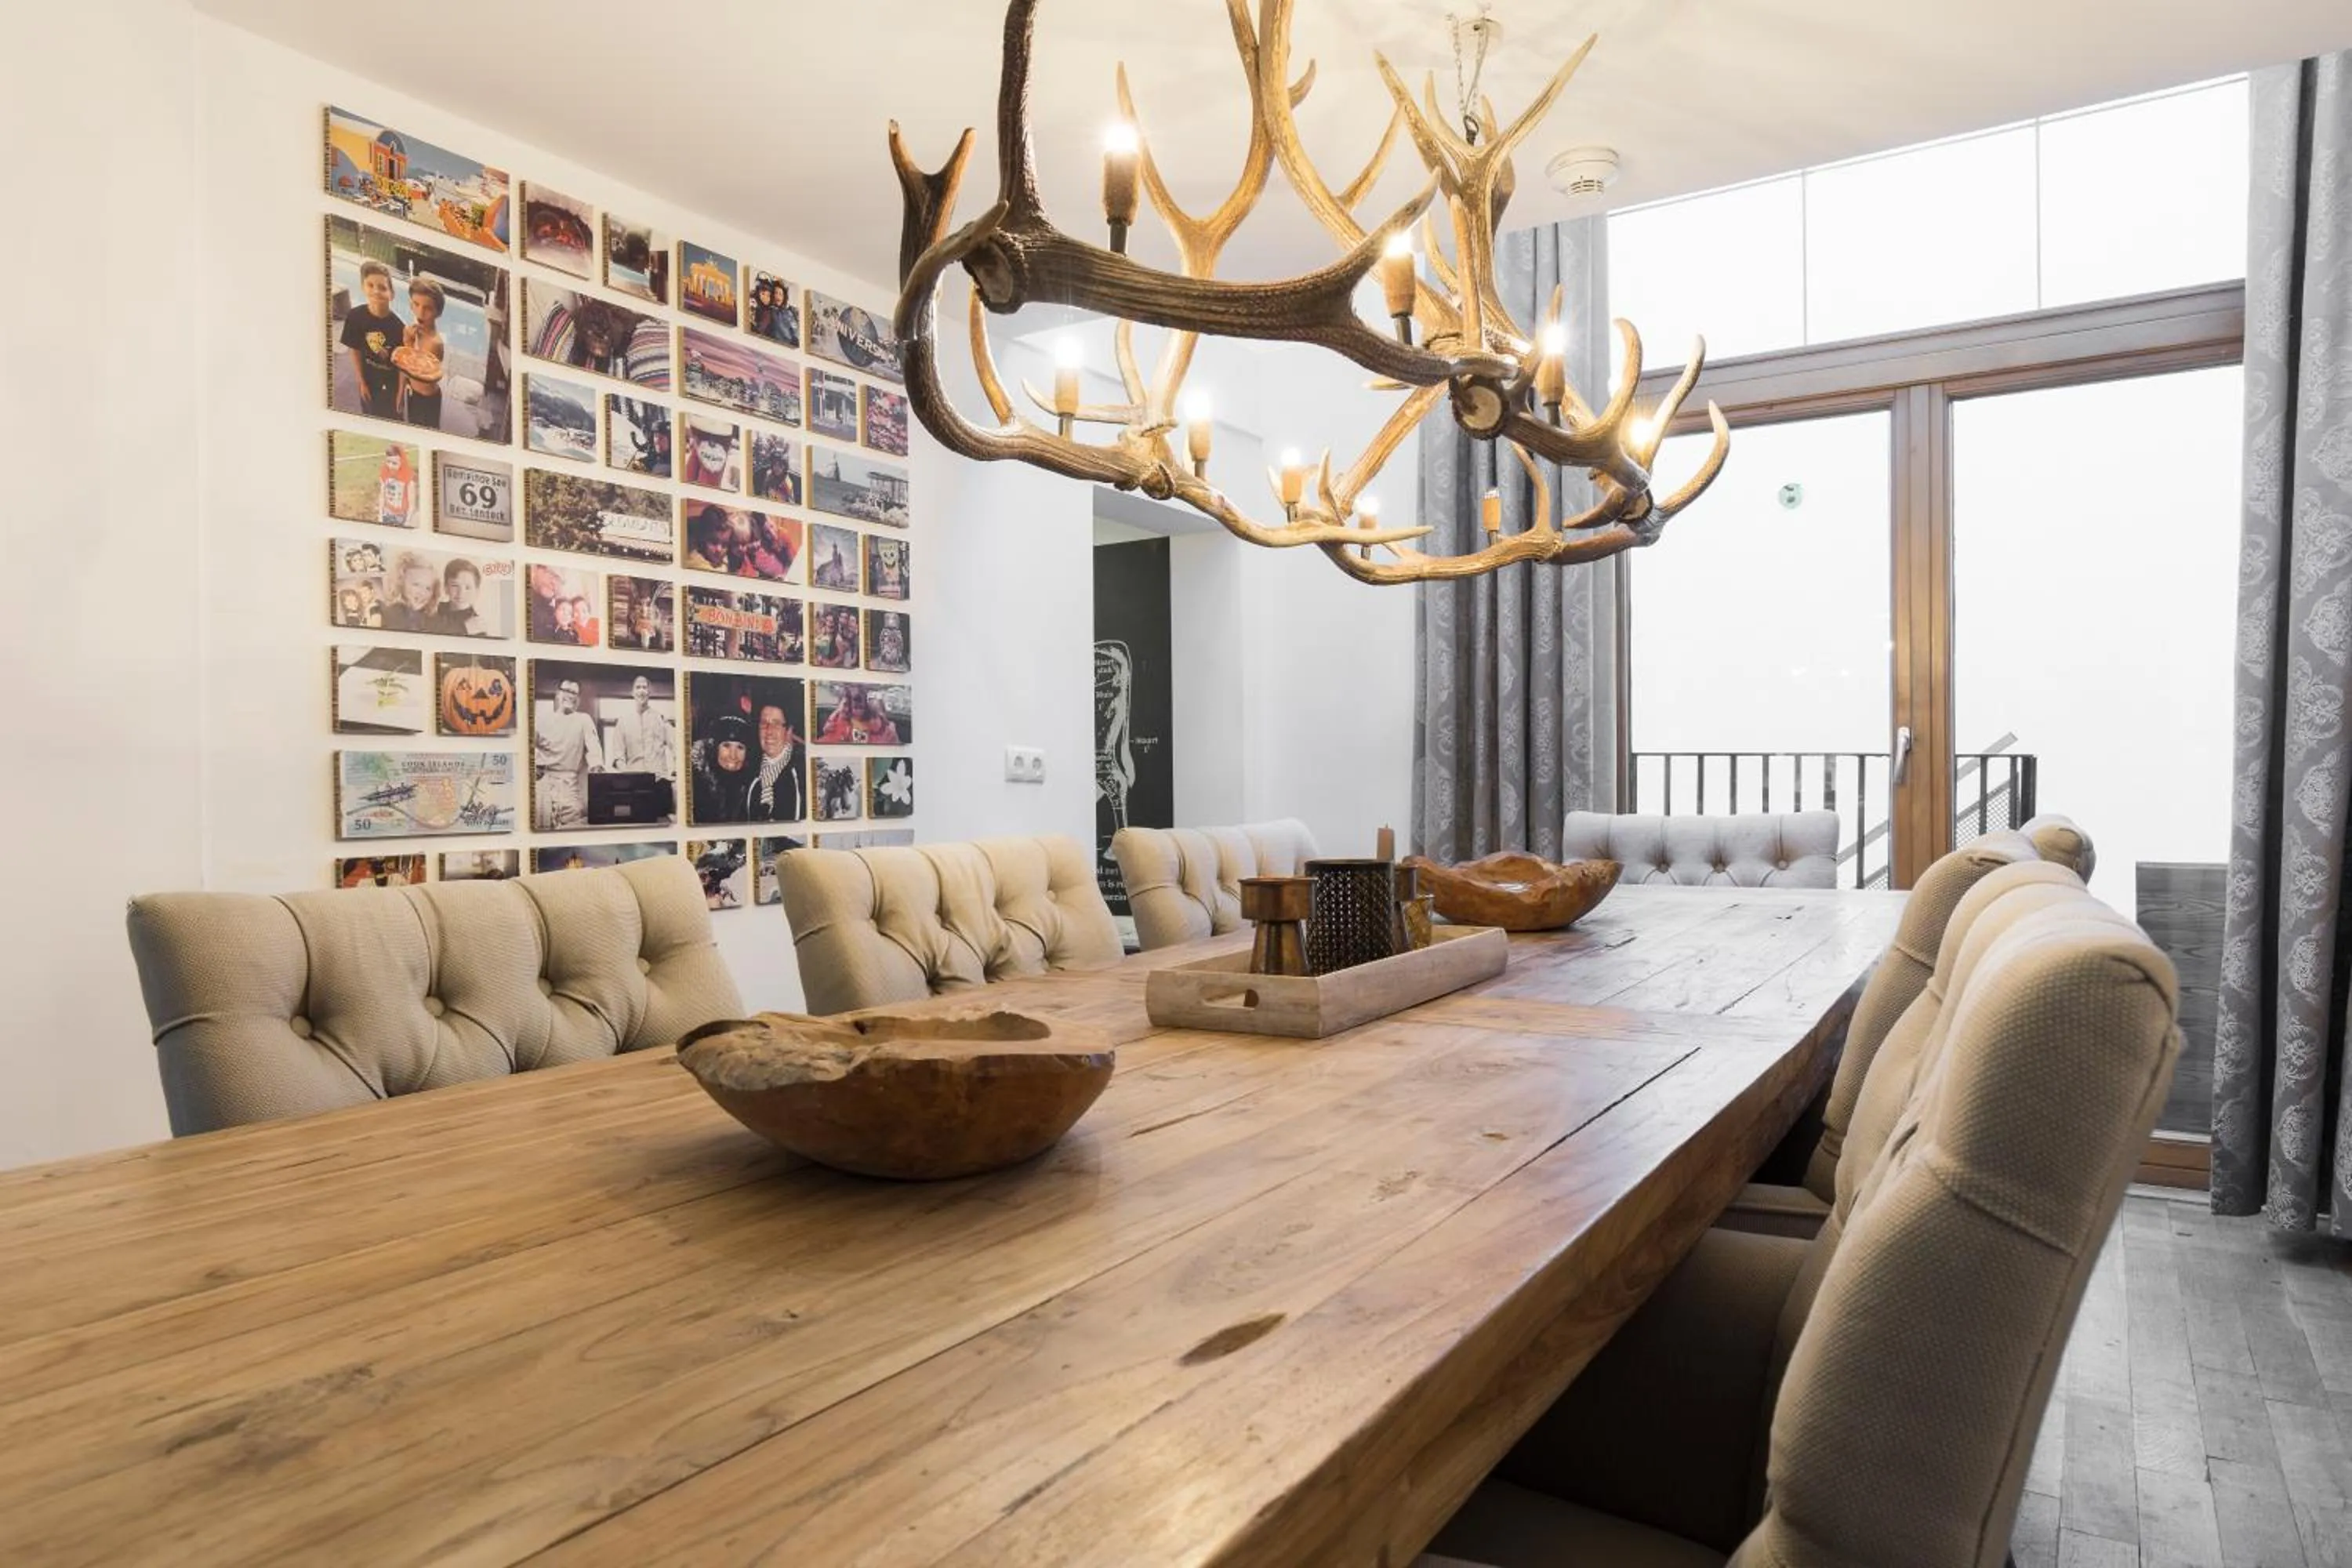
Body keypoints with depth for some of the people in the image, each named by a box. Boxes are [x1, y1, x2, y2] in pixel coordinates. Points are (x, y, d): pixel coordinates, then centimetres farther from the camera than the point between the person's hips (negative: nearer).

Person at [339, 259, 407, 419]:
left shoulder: (399, 324, -24)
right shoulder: (355, 317, -17)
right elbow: (355, 352, -4)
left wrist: (400, 394, -12)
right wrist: (361, 382, -1)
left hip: (392, 382, -2)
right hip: (369, 380, 2)